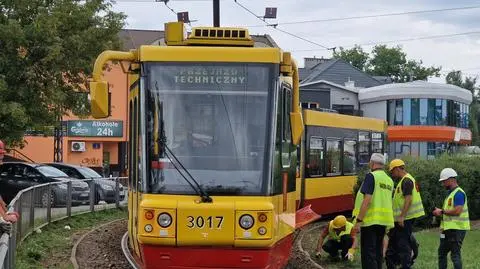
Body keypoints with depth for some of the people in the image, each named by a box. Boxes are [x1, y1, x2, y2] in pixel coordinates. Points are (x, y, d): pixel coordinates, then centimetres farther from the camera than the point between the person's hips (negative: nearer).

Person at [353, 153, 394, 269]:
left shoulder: (371, 176, -11)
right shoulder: (389, 180, 13)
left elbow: (367, 200, -18)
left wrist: (358, 220, -18)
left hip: (370, 220, -8)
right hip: (384, 220, 8)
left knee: (368, 253, -6)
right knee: (378, 251, 16)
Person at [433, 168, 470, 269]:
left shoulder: (458, 193, -15)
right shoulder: (451, 193, 18)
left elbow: (457, 211, -24)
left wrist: (442, 212, -14)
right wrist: (440, 212, 10)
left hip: (456, 229, -11)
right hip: (449, 229, 11)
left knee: (455, 254, -8)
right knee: (442, 252, 15)